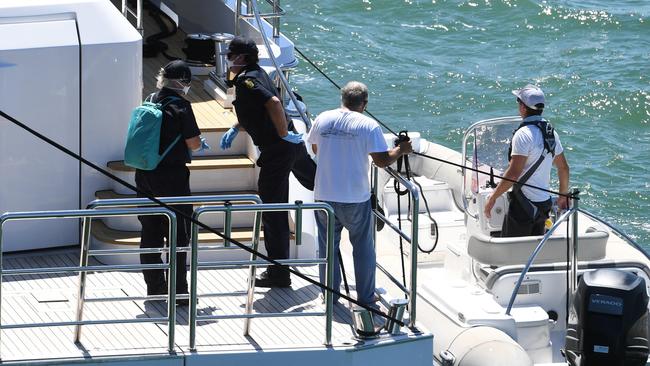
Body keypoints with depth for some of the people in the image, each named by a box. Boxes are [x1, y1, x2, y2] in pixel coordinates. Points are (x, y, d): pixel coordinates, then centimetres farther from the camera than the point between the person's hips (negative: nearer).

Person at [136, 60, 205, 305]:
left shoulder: (150, 101, 7)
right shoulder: (180, 106, -12)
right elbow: (193, 143, -14)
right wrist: (199, 143, 10)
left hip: (145, 175, 6)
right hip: (172, 177, -6)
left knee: (150, 234, 13)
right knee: (178, 236, 1)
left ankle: (154, 286, 19)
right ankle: (179, 291, 0)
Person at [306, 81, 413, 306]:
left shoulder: (323, 119, -1)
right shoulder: (369, 126, -12)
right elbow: (382, 161, -12)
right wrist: (401, 150, 6)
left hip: (324, 195, 3)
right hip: (355, 198, -3)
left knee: (328, 246, 16)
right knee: (363, 248, 13)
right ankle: (366, 298, 17)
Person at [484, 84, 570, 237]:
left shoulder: (523, 134, -17)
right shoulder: (550, 132, 9)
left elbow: (513, 174, -22)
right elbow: (564, 168, 17)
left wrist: (493, 197, -15)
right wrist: (563, 196, 29)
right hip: (544, 203, 8)